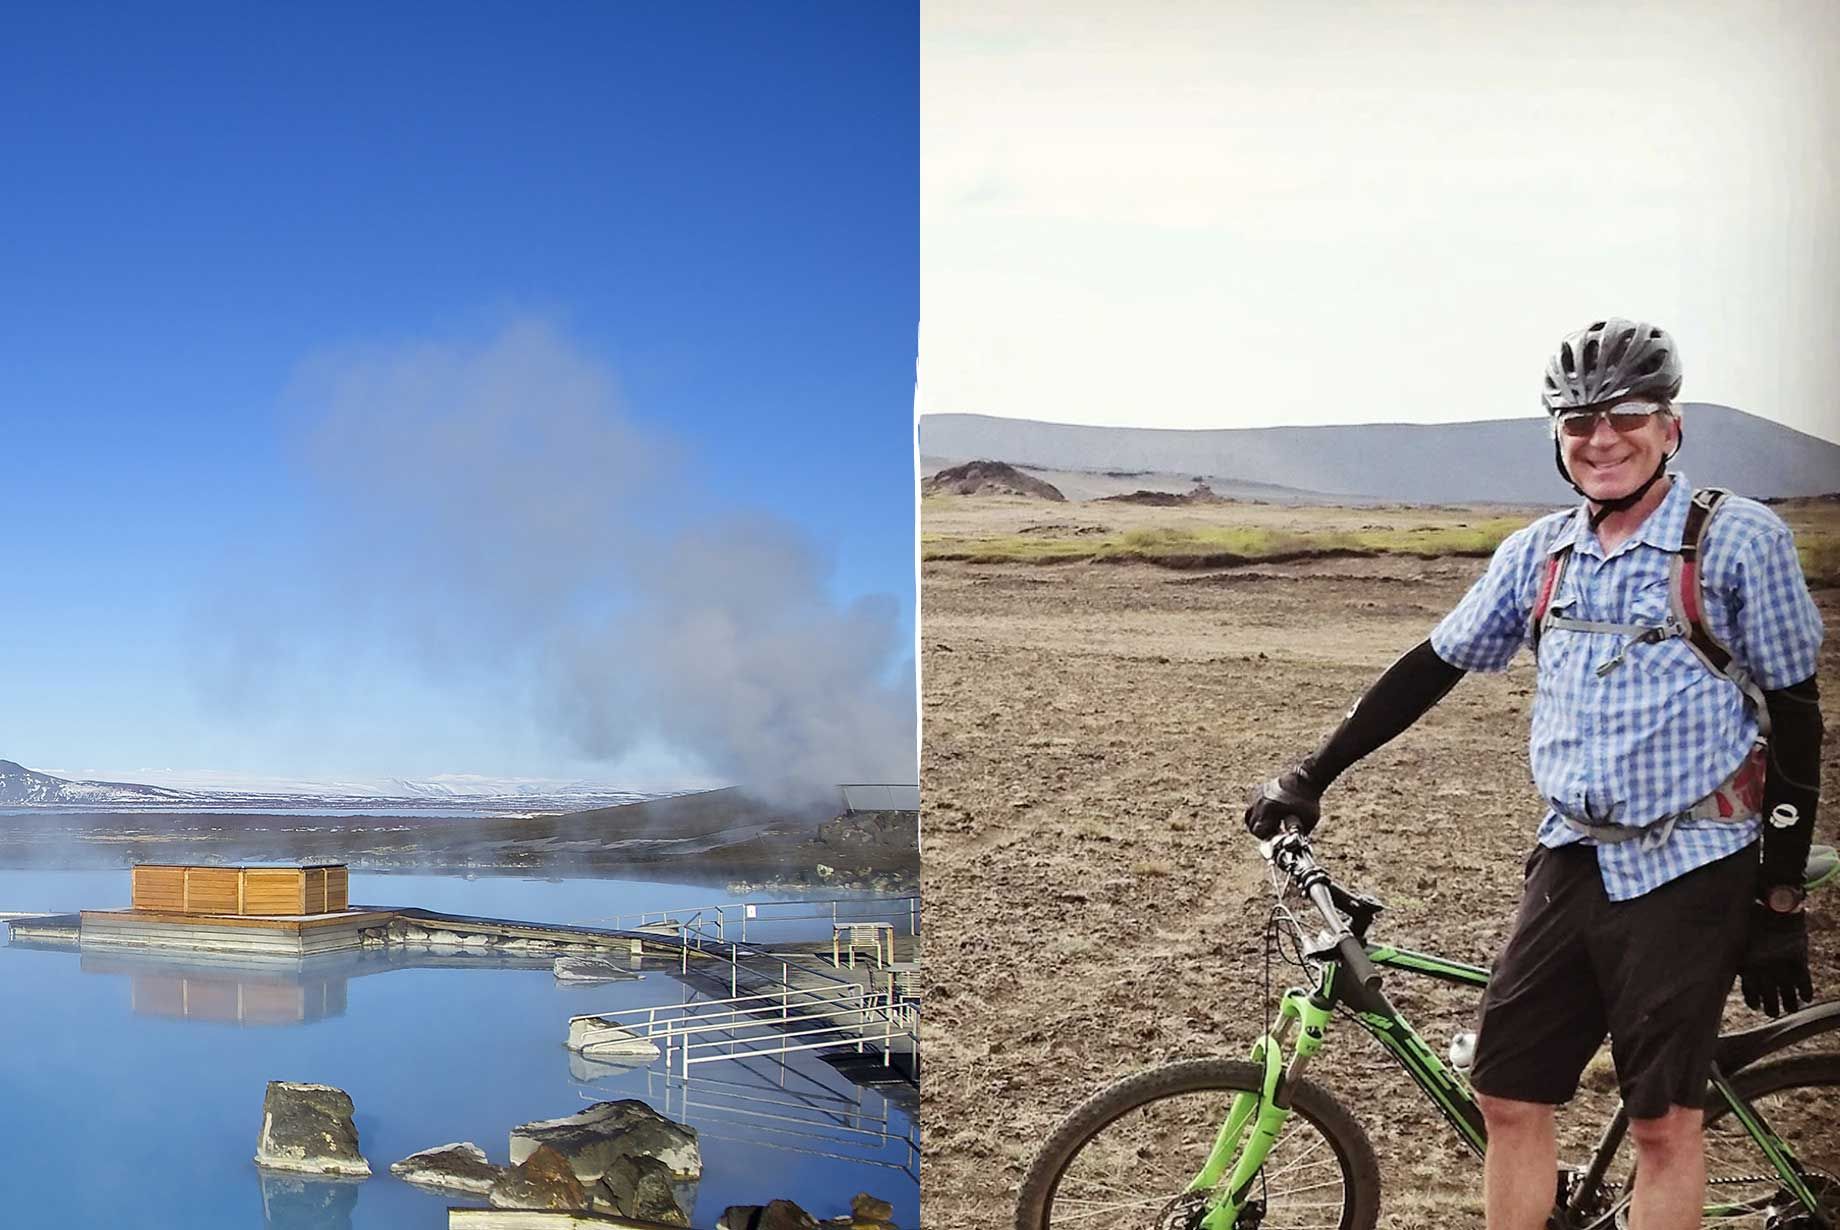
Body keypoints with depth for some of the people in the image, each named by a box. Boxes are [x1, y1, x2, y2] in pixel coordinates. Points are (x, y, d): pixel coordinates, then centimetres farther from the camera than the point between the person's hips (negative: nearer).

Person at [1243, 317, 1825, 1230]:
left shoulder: (1739, 539, -8)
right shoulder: (1539, 553, 5)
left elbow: (1793, 717, -5)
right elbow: (1435, 666, 10)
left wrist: (1782, 900, -6)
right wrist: (1310, 777, 6)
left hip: (1688, 870, -4)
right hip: (1572, 859, 5)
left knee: (1662, 1121, 2)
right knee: (1507, 1095, 6)